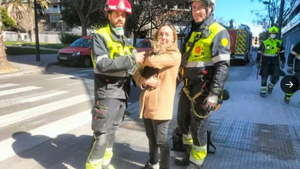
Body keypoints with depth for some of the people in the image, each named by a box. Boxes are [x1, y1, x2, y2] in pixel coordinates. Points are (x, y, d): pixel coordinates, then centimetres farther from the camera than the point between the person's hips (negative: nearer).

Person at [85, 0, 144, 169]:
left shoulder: (127, 40, 14)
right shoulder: (100, 36, -8)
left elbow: (133, 64, 10)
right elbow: (102, 64, -22)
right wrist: (131, 59, -23)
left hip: (123, 91, 7)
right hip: (107, 91, -7)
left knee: (112, 130, 16)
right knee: (102, 133, -6)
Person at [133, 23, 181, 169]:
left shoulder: (175, 55, -8)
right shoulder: (152, 53, 12)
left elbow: (152, 61, -23)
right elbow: (137, 73, 9)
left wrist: (143, 59, 0)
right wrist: (144, 81, -13)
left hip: (161, 104, -6)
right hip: (146, 102, 7)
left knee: (161, 140, 4)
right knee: (151, 137, 21)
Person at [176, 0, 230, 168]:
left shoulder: (219, 32, -9)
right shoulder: (193, 32, 16)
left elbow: (223, 66, -16)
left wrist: (214, 93, -23)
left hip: (203, 90, -8)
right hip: (188, 88, 8)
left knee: (198, 128, 1)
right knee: (183, 122, 17)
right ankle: (188, 154, 38)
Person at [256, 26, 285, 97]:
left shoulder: (279, 43, 5)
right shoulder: (264, 43, -4)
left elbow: (281, 53, 10)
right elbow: (259, 52, -1)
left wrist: (283, 62, 6)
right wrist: (258, 61, -4)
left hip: (275, 63, 2)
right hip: (265, 62, -2)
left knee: (275, 77, -5)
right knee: (264, 77, -2)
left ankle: (270, 86, 23)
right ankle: (263, 91, 7)